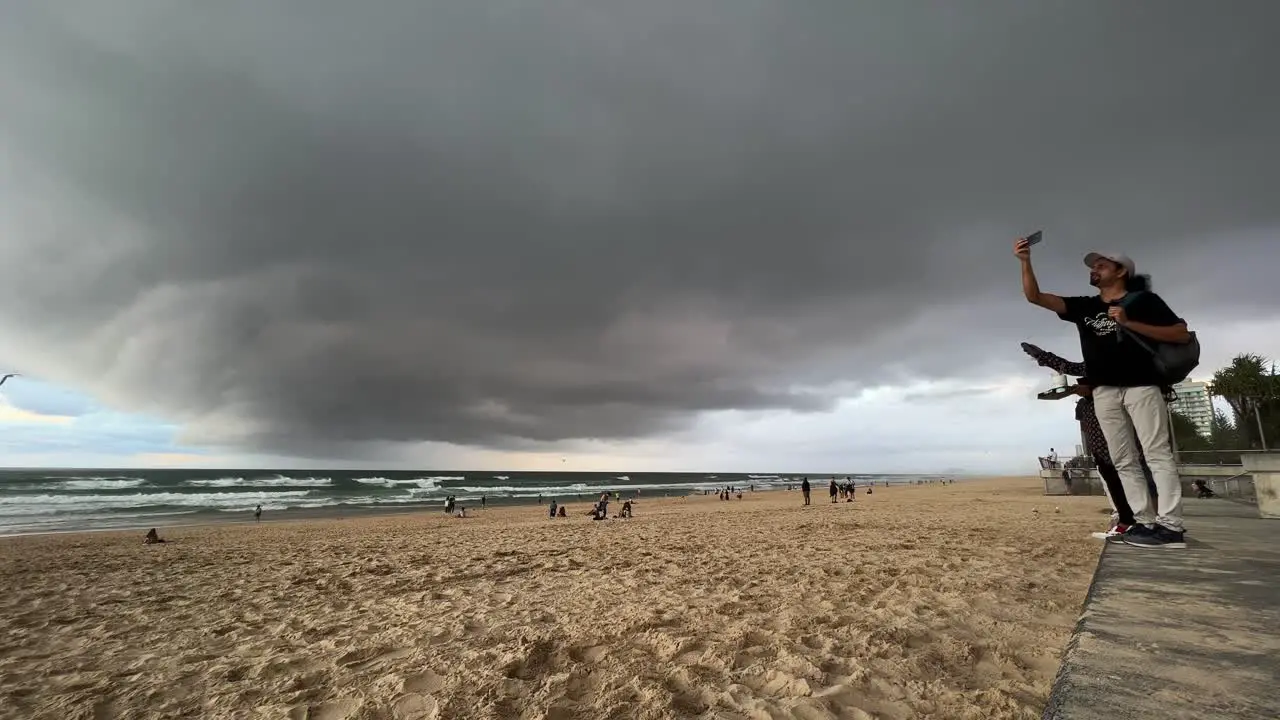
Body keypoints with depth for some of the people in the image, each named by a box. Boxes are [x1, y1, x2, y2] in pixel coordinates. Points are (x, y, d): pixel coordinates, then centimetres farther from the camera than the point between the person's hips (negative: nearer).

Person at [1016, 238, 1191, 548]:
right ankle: (1145, 522, 5)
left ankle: (1171, 526, -9)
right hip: (1104, 391, 5)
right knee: (1123, 460, 2)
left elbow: (1183, 334, -2)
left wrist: (1129, 323, -12)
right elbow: (1035, 297, 6)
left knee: (1157, 454, -8)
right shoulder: (1083, 305, 15)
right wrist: (1026, 262, -6)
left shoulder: (1144, 300, 6)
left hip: (1142, 385, -4)